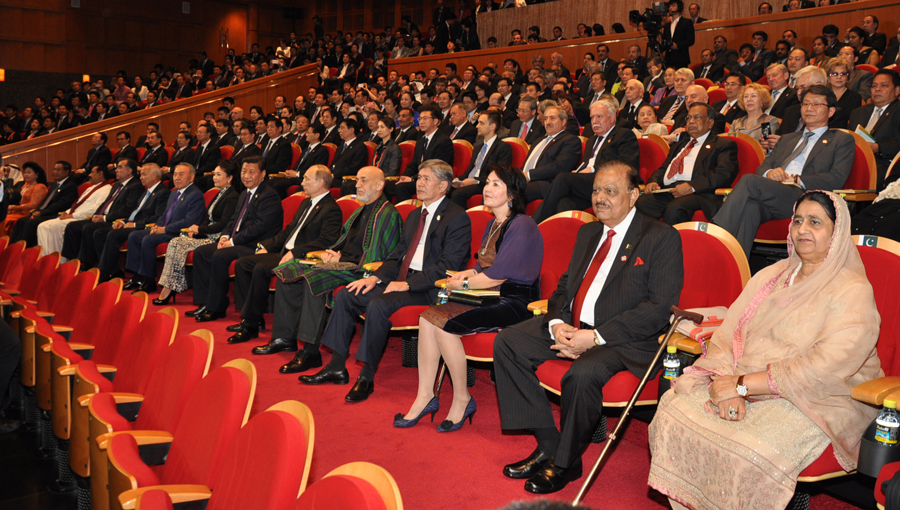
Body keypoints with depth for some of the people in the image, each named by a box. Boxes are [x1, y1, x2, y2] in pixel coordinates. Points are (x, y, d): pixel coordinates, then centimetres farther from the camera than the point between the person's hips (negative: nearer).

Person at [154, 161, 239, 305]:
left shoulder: (232, 197, -10)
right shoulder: (219, 194, 21)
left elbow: (224, 224, -18)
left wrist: (200, 229, -11)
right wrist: (196, 229, 3)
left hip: (216, 239, -9)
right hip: (207, 236, 9)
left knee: (177, 244, -21)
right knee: (175, 242, -12)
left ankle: (169, 289, -14)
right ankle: (169, 288, -16)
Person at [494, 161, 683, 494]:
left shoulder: (661, 238, -6)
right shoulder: (588, 232, 17)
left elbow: (660, 308, -15)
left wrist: (596, 337, -20)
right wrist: (556, 323, -6)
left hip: (623, 339, -7)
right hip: (570, 327, 7)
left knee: (583, 374, -35)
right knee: (507, 342, -8)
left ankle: (565, 463, -7)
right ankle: (547, 445, -3)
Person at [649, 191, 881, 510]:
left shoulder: (853, 292, -6)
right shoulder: (770, 276, 15)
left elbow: (825, 368, -18)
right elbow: (728, 334, 6)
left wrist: (742, 385, -19)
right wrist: (727, 387, -14)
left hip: (814, 401, -6)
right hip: (742, 385, 6)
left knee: (749, 452, -33)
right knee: (672, 412, -16)